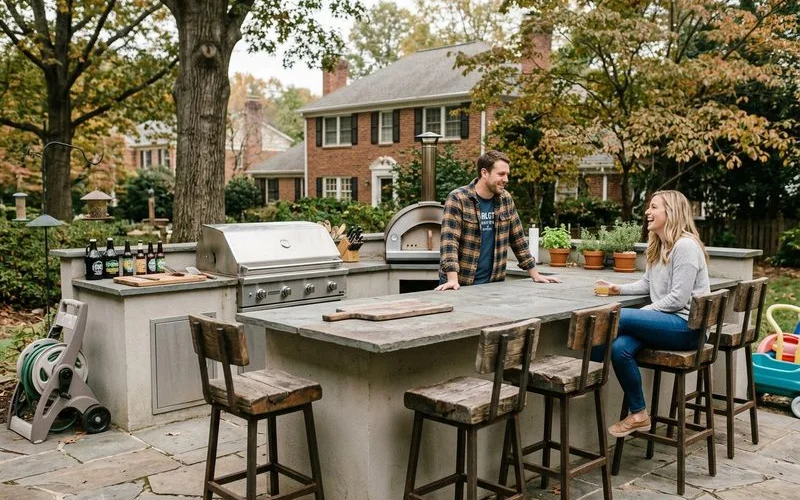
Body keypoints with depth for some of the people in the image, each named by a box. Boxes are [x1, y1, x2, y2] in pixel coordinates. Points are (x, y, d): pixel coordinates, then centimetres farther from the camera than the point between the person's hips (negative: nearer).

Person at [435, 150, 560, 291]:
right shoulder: (457, 198, -11)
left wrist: (535, 275, 9)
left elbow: (518, 238, 11)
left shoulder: (505, 199, 5)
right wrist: (452, 279, -30)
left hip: (493, 283, 4)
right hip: (460, 283, -4)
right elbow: (449, 239, -19)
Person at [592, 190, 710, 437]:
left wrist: (641, 313, -14)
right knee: (621, 347, -21)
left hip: (685, 326, -8)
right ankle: (638, 414, -11)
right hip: (666, 322, 8)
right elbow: (647, 284, 19)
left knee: (618, 317, -26)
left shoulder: (685, 245, -13)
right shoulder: (659, 245, 17)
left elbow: (678, 299, -18)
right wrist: (618, 289, 4)